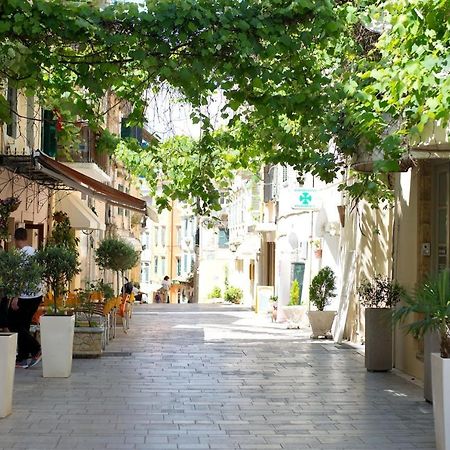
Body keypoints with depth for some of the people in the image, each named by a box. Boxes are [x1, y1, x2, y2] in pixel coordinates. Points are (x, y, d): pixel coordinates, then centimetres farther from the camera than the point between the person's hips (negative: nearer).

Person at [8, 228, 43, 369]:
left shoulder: (22, 253, -17)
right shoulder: (35, 251, 8)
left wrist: (15, 297, -20)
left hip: (24, 296, -8)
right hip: (37, 295, 8)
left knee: (13, 324, 4)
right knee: (24, 326, 14)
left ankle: (36, 350, -3)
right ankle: (22, 359, 15)